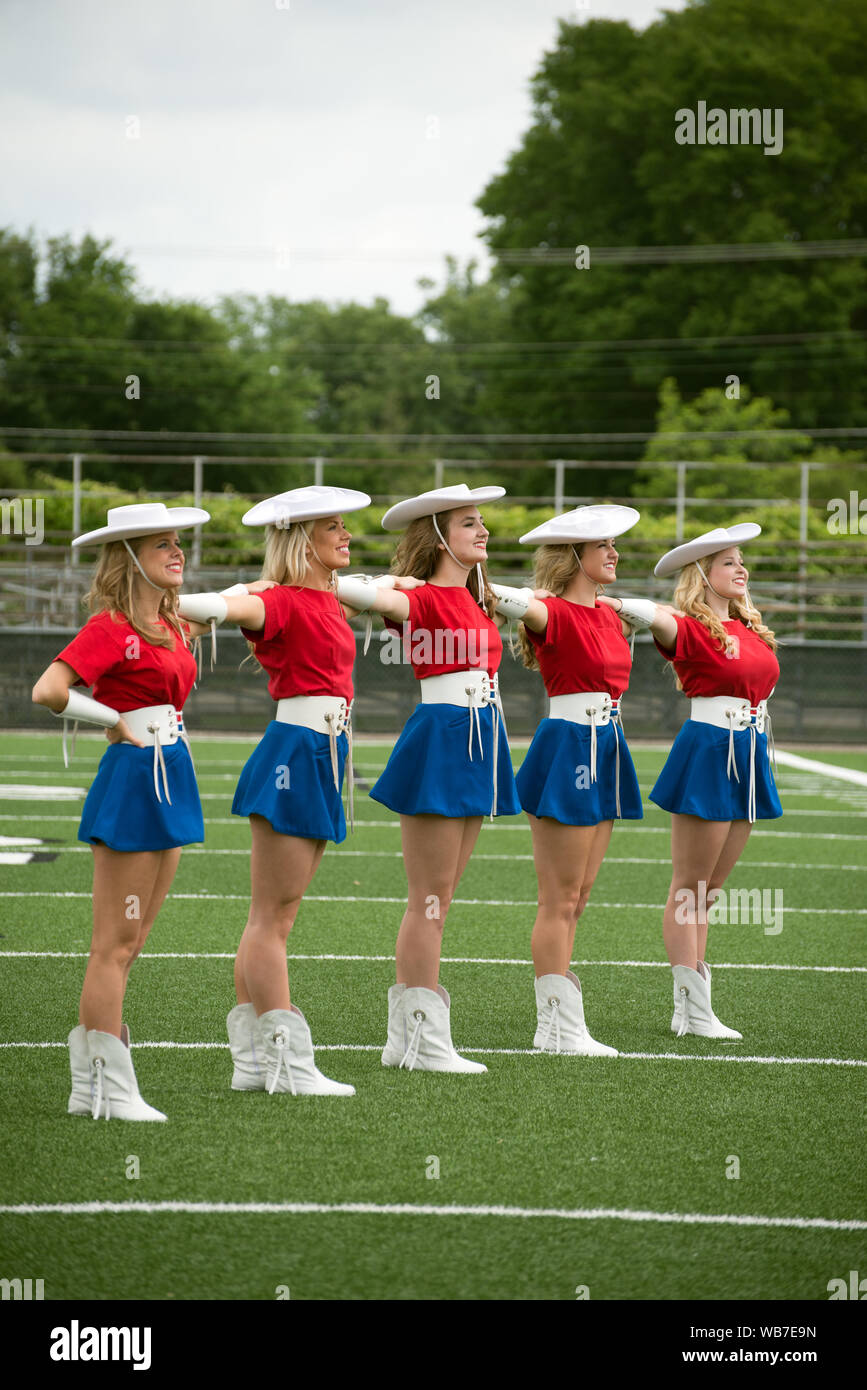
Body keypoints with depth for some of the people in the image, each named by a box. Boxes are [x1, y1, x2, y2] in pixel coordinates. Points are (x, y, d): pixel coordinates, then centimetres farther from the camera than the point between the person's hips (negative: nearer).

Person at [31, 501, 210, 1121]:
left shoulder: (169, 625, 13)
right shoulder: (112, 626, -12)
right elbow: (48, 690, -24)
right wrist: (116, 721, -14)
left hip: (171, 779, 9)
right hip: (133, 781, -9)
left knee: (129, 945, 11)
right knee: (115, 945, -4)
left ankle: (91, 1084, 17)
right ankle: (108, 1090, 0)